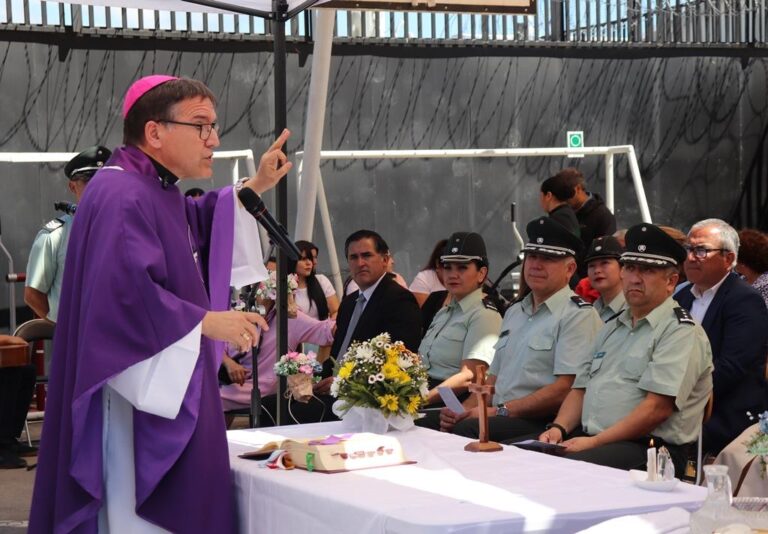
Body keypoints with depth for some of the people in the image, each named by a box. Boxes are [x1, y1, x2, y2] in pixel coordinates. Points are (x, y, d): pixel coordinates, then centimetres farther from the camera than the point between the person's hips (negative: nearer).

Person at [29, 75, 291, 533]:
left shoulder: (154, 191, 14)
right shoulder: (123, 196, -19)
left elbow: (196, 225, 34)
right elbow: (125, 289, -30)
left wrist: (256, 186, 23)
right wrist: (207, 321, -23)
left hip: (168, 389, 11)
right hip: (141, 397, -11)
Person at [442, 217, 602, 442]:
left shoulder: (578, 315, -4)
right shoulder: (514, 312, 24)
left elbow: (566, 389, -15)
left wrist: (500, 411, -17)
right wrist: (465, 409, 3)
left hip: (544, 426, -7)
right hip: (499, 420, 7)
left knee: (465, 430, -33)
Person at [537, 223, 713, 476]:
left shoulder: (680, 332, -4)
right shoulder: (612, 328, 24)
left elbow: (657, 408, -15)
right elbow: (580, 389, 23)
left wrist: (594, 442, -18)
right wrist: (558, 428, 1)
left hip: (649, 449, -7)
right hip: (587, 438, 8)